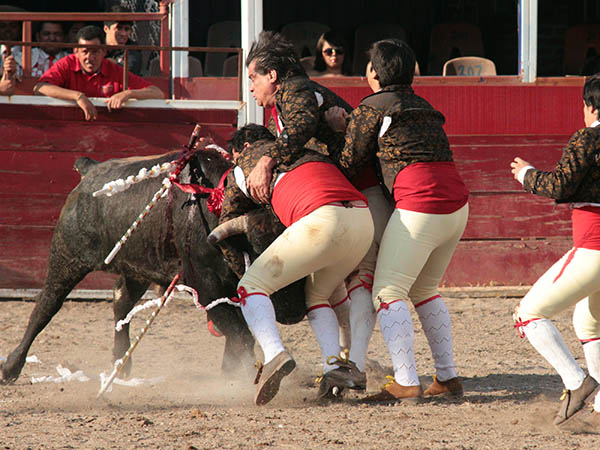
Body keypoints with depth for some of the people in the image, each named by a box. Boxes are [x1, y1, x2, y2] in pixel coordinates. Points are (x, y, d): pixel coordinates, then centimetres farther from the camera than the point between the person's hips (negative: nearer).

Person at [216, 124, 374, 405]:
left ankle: (274, 354, -20)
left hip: (323, 221, -6)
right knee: (317, 296, 26)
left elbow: (226, 227, 32)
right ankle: (335, 365, 2)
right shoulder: (306, 149, 37)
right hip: (364, 220, 6)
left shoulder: (242, 169, 23)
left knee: (251, 288, 5)